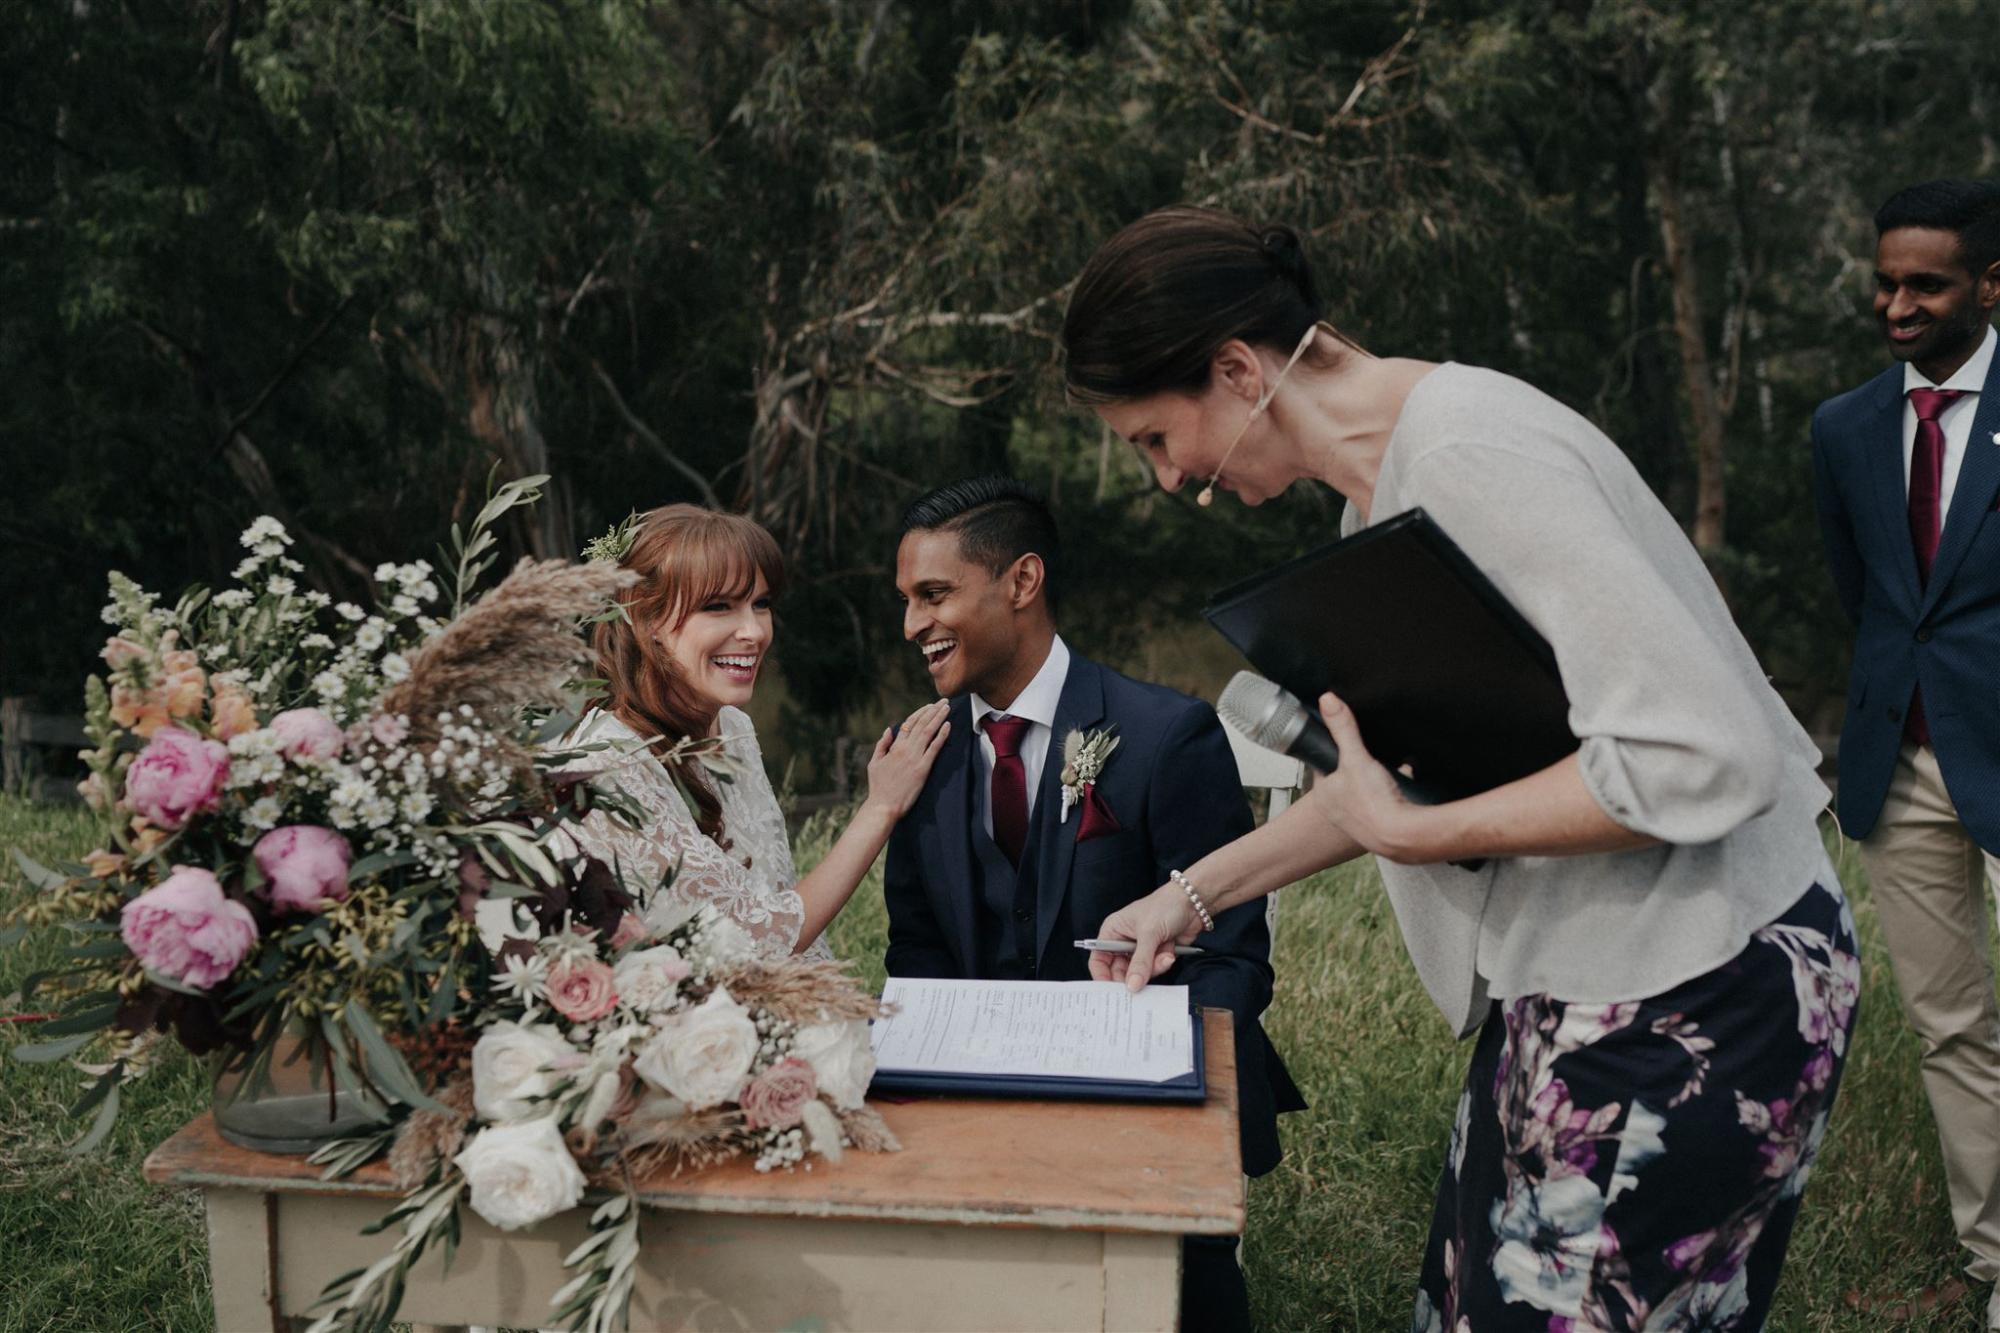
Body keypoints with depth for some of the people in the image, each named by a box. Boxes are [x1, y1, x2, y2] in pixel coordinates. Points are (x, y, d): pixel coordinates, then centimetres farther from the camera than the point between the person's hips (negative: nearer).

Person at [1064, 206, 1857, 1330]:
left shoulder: (1470, 455, -23)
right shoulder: (1380, 483, 8)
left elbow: (1703, 756, -28)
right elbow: (1405, 768, 16)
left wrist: (1411, 835, -21)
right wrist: (1195, 893, 15)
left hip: (1695, 995, -9)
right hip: (1573, 984, 9)